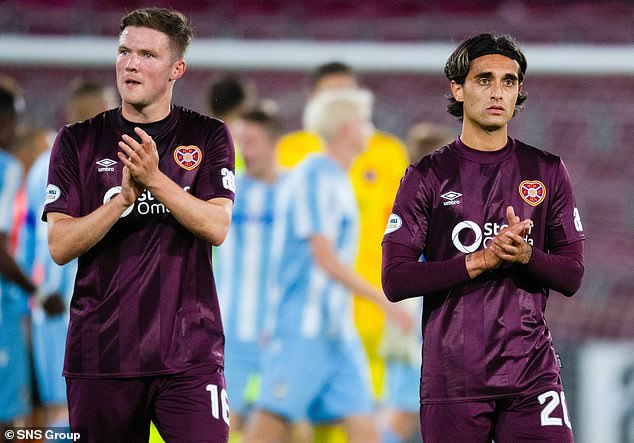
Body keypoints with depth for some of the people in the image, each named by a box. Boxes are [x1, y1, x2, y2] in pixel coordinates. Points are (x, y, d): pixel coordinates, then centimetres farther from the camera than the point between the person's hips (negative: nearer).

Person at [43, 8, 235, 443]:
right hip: (101, 352, 1)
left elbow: (217, 227, -6)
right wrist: (123, 197, -17)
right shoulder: (79, 141, 6)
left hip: (189, 353, -1)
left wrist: (155, 181, -19)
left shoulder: (208, 137, 6)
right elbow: (60, 246, -3)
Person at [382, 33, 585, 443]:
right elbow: (395, 281, -4)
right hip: (452, 375, -1)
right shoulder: (428, 177, 4)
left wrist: (525, 255, -13)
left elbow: (572, 276, 7)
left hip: (532, 374, 1)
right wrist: (479, 262, -15)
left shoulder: (547, 171, 10)